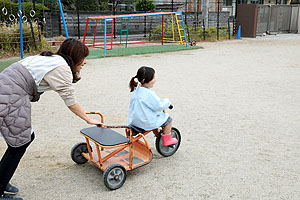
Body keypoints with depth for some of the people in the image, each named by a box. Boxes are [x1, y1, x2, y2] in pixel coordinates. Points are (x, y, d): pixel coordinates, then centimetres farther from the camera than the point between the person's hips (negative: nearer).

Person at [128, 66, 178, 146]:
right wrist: (167, 102, -3)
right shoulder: (149, 93, -26)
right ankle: (167, 140, 22)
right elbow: (159, 106, -22)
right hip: (146, 122, -9)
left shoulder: (135, 90, 2)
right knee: (168, 119, 8)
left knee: (157, 115, 34)